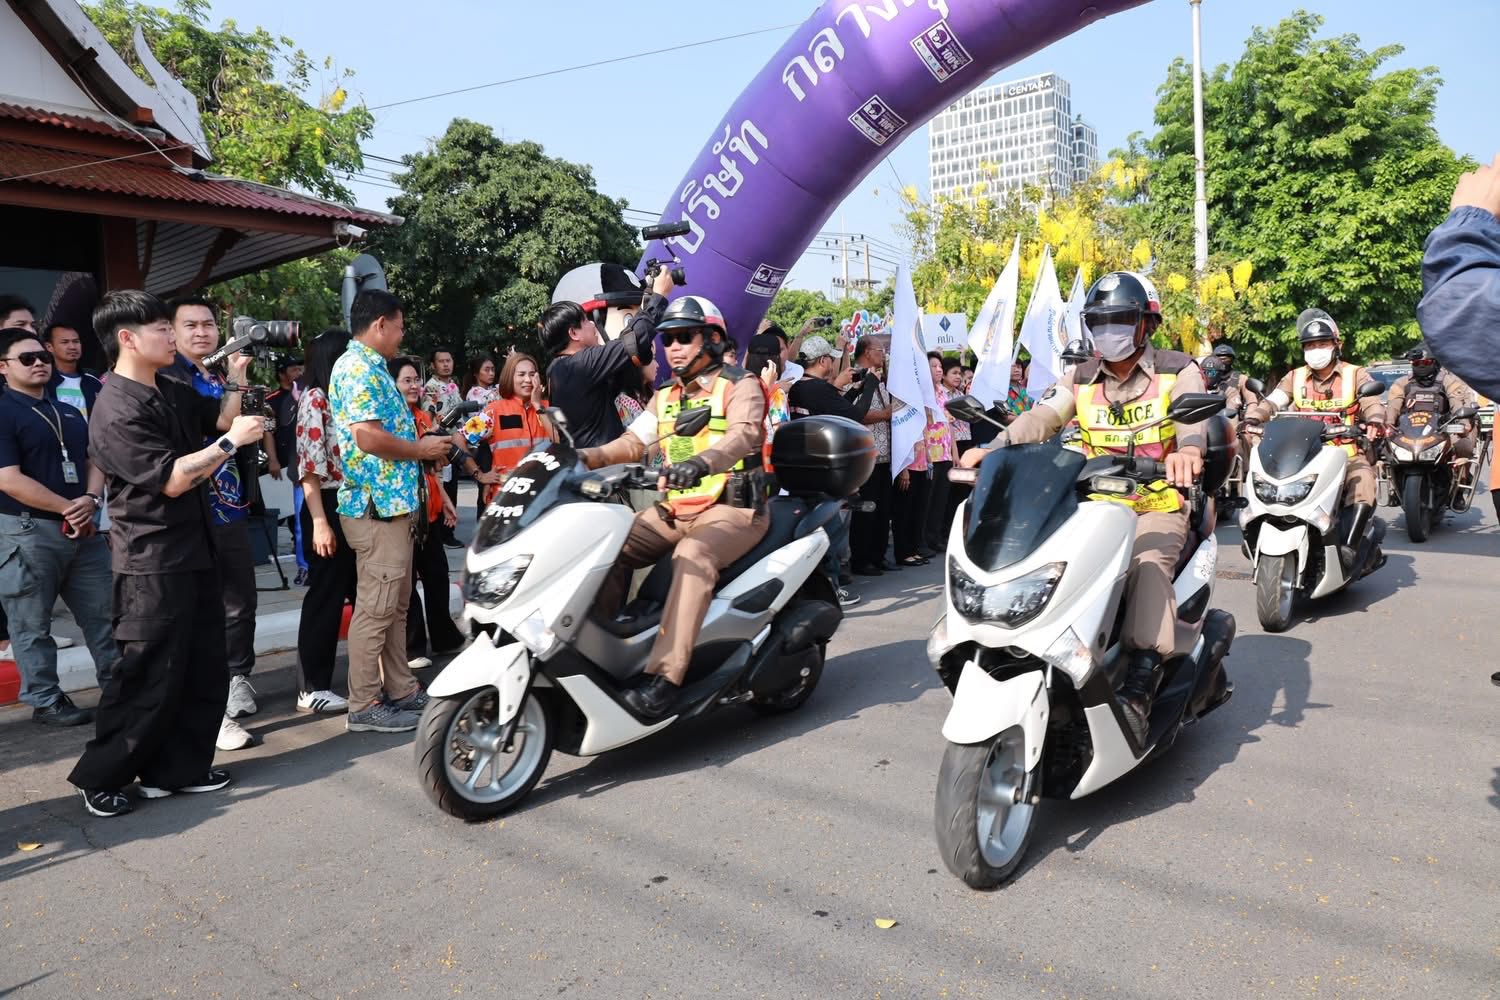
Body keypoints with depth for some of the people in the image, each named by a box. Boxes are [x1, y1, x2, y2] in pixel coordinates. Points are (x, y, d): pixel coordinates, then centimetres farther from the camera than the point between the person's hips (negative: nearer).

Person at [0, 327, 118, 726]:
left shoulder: (70, 413, 15)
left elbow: (94, 461, 12)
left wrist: (90, 500, -8)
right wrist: (68, 509, -15)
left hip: (83, 528, 7)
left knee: (104, 612, 11)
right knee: (32, 623, 4)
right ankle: (46, 701, 13)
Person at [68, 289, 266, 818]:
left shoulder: (170, 392, 8)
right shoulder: (117, 410, -18)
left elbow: (221, 417, 21)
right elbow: (172, 480, -23)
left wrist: (237, 376, 7)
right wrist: (231, 442, -16)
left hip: (194, 552, 9)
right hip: (152, 563, -9)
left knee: (204, 670, 13)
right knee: (148, 676, -1)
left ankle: (175, 768, 24)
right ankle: (101, 776, 16)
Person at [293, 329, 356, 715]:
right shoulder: (314, 399, -9)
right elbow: (310, 467, -15)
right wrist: (319, 522, -20)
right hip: (329, 508, -8)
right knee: (326, 596, -1)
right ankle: (311, 687, 10)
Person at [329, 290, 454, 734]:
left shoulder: (369, 368, 18)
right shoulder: (358, 368, -13)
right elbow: (368, 437, -23)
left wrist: (424, 446, 10)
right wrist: (422, 450, -10)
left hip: (393, 504, 11)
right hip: (377, 506, -11)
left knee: (395, 606, 15)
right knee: (375, 608, -4)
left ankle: (401, 689, 25)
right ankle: (364, 706, 4)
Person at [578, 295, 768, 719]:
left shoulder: (740, 386, -2)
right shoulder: (666, 397, 19)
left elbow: (744, 434, -22)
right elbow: (632, 442, 8)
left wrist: (703, 461, -43)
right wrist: (585, 457, -11)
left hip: (732, 508, -7)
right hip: (675, 509, 7)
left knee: (693, 556, -36)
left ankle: (664, 677, -40)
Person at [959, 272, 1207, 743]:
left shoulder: (1177, 371, 2)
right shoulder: (1080, 380, 11)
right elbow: (1040, 418, -6)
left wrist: (1187, 449, -46)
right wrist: (994, 448, -27)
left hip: (1157, 504, -4)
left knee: (1147, 564, -32)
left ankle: (1140, 687, -36)